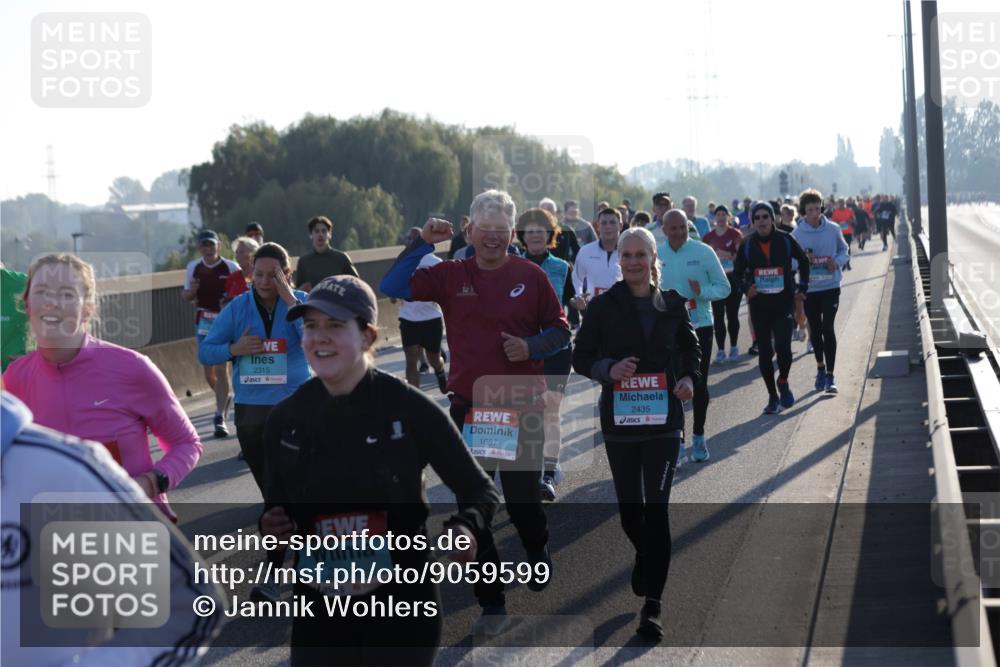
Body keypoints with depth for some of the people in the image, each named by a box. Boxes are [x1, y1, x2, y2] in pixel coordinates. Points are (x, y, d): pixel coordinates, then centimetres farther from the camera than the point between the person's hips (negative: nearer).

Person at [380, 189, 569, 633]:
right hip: (468, 408, 2)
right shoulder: (451, 275, 2)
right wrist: (424, 243, -9)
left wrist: (531, 346, -14)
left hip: (521, 408, -2)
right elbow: (391, 288, -3)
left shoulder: (530, 276, -1)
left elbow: (560, 330, 5)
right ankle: (491, 603, 14)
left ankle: (537, 549, 42)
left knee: (522, 497, 5)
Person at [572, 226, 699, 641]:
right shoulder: (603, 306, -1)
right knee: (629, 508, 12)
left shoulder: (672, 305, 3)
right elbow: (581, 358, 2)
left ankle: (651, 607, -10)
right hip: (619, 420, 1)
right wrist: (609, 369, -18)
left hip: (664, 420, -1)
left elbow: (690, 349, 18)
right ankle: (645, 556, 46)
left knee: (657, 509, -10)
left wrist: (689, 378, -2)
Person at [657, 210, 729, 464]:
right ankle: (676, 441, 7)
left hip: (700, 326, -1)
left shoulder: (704, 252, -5)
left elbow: (724, 287, -2)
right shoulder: (655, 254, 0)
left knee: (699, 384, 7)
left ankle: (698, 438, 21)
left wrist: (702, 291, -20)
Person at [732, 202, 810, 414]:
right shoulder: (747, 244, -1)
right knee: (765, 351, 4)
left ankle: (783, 383, 12)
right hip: (759, 305, 2)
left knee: (783, 347, -16)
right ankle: (773, 396, 17)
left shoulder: (785, 241, -3)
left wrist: (802, 287, 8)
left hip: (784, 303, -2)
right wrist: (745, 288, -7)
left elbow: (804, 261, 12)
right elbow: (738, 271, 10)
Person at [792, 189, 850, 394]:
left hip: (831, 286, -1)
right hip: (809, 288, 1)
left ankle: (830, 376, -4)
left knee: (828, 328, -9)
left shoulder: (833, 229, -2)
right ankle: (820, 368, 33)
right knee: (815, 330, 12)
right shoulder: (797, 234, -3)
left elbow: (844, 251, 10)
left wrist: (837, 262, -11)